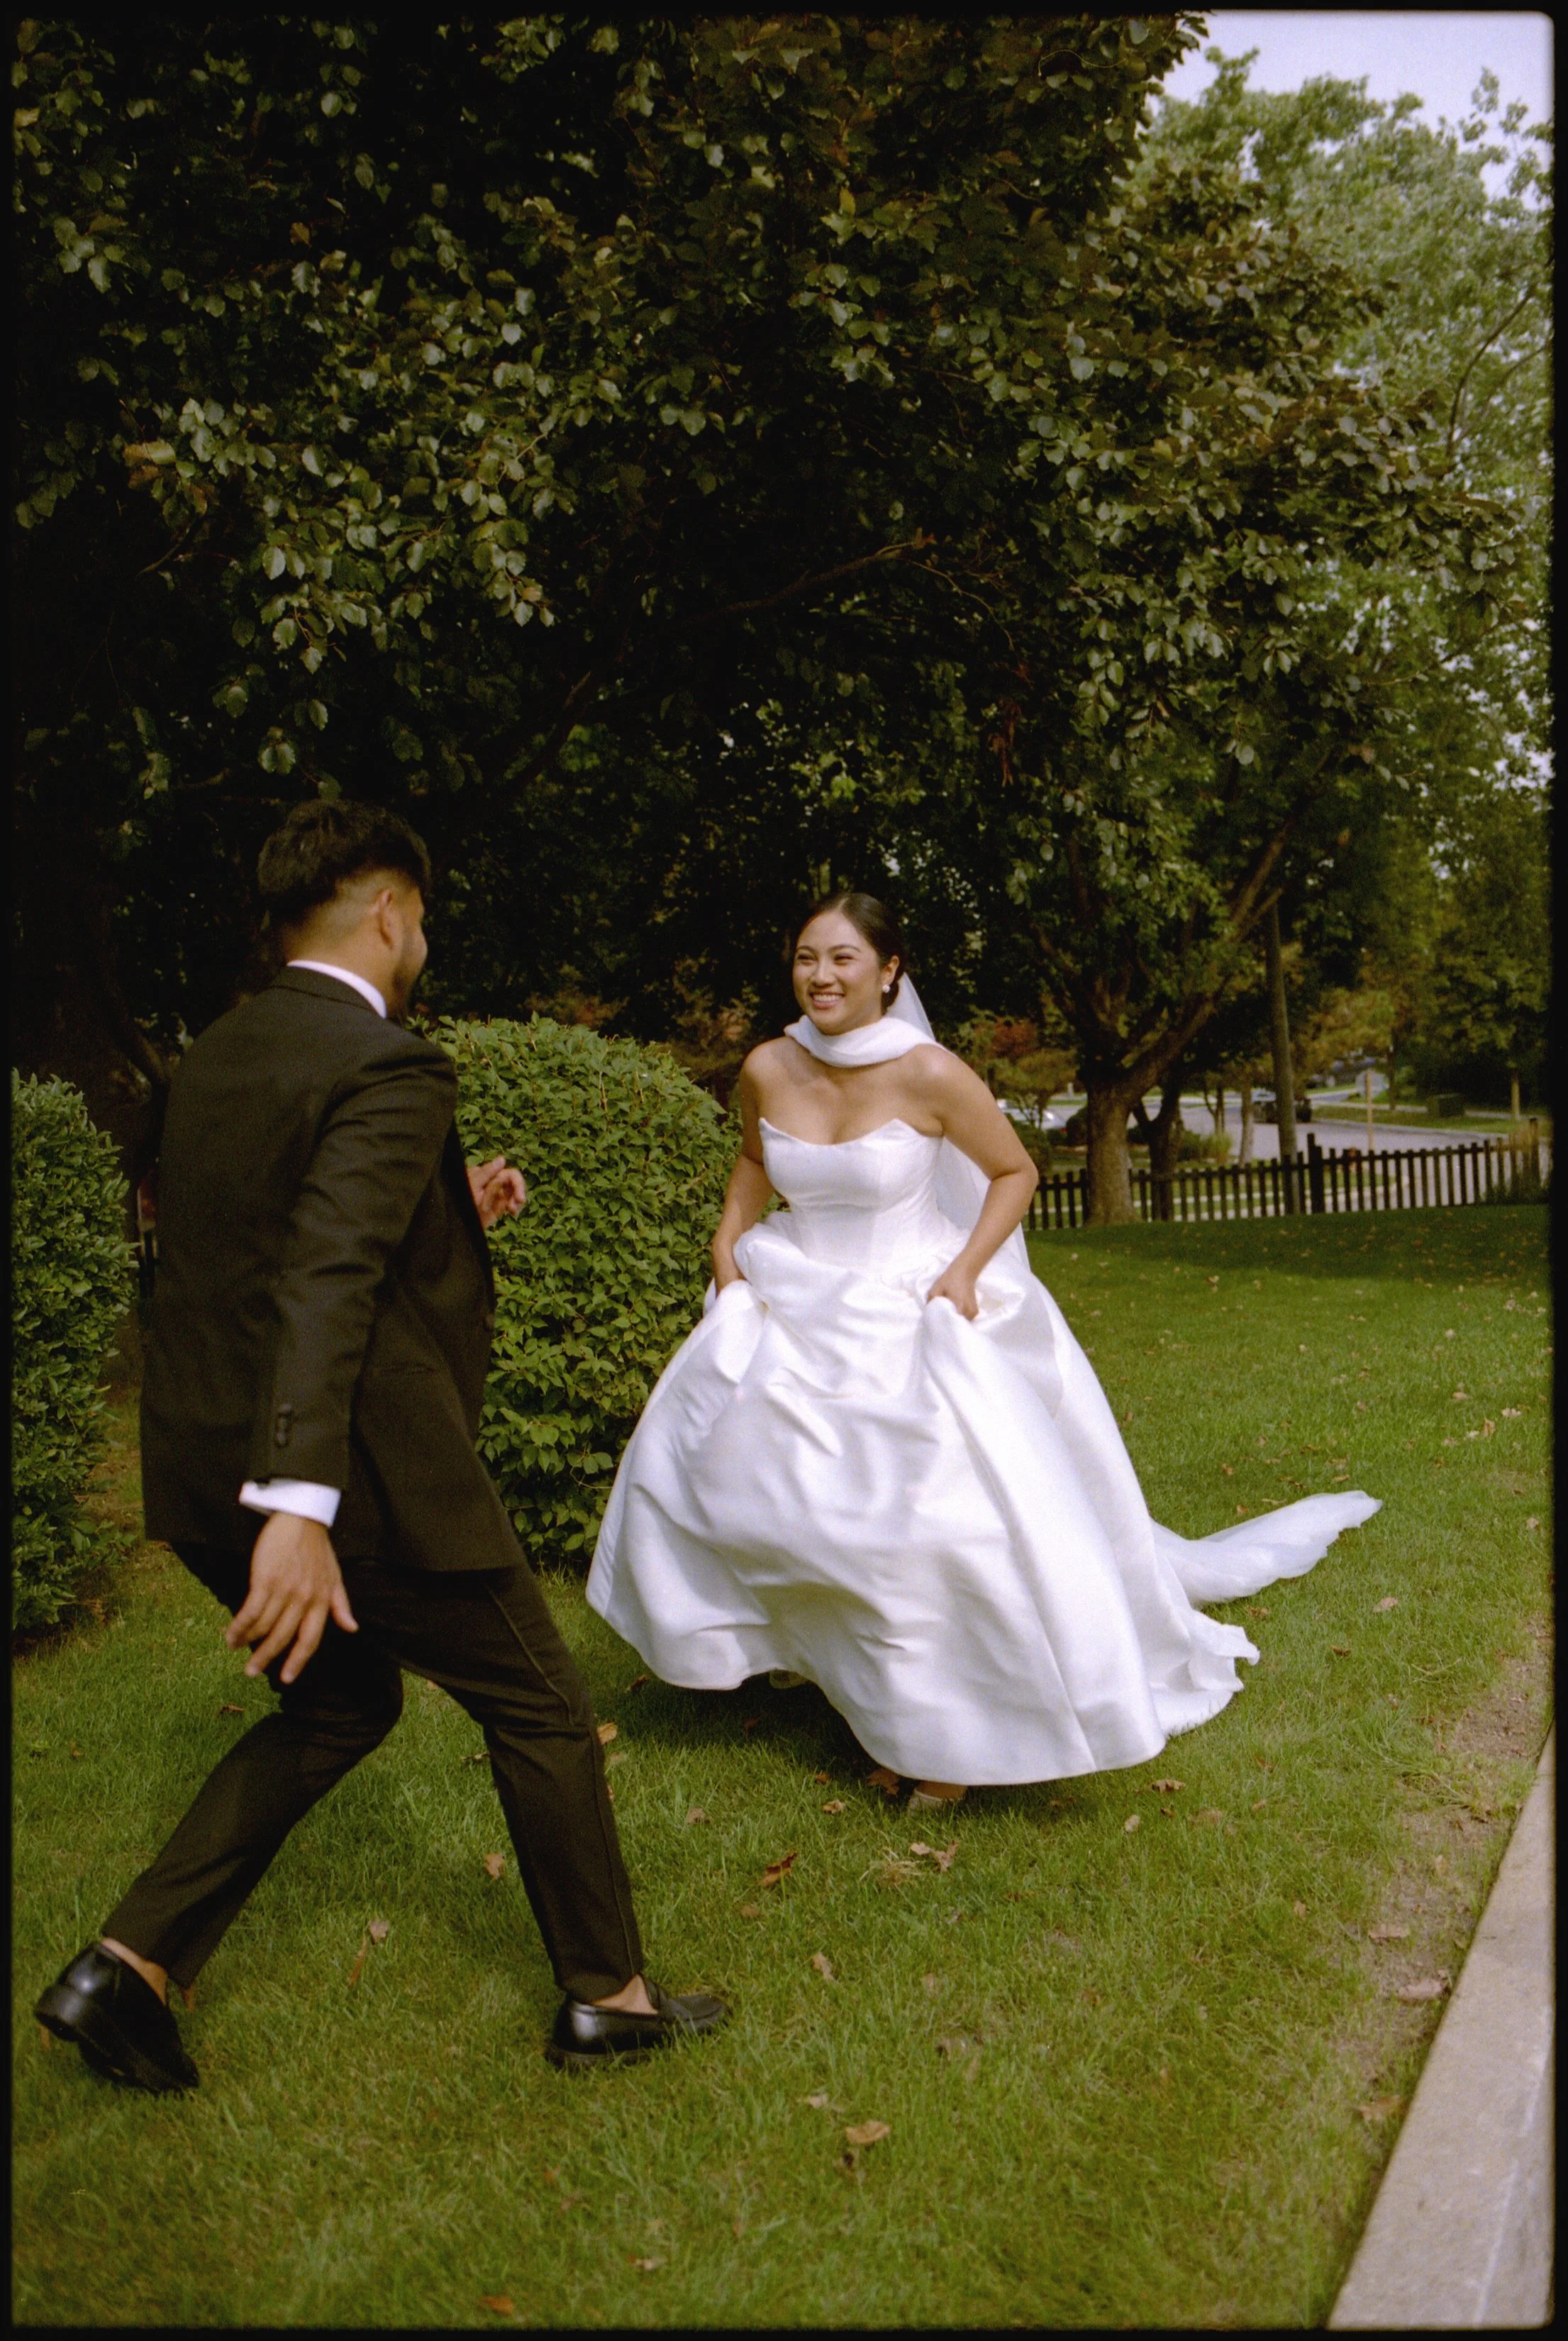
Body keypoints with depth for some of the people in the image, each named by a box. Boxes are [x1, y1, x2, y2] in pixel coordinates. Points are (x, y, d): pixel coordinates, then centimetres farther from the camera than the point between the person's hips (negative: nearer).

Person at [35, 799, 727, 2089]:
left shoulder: (215, 1056, 10)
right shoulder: (391, 1068, -17)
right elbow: (328, 1282, -31)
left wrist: (450, 1213, 23)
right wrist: (300, 1506, -37)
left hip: (208, 1465, 9)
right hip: (364, 1469, -8)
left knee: (340, 1704, 26)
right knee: (542, 1710, 11)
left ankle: (129, 1966, 19)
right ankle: (608, 1994, 26)